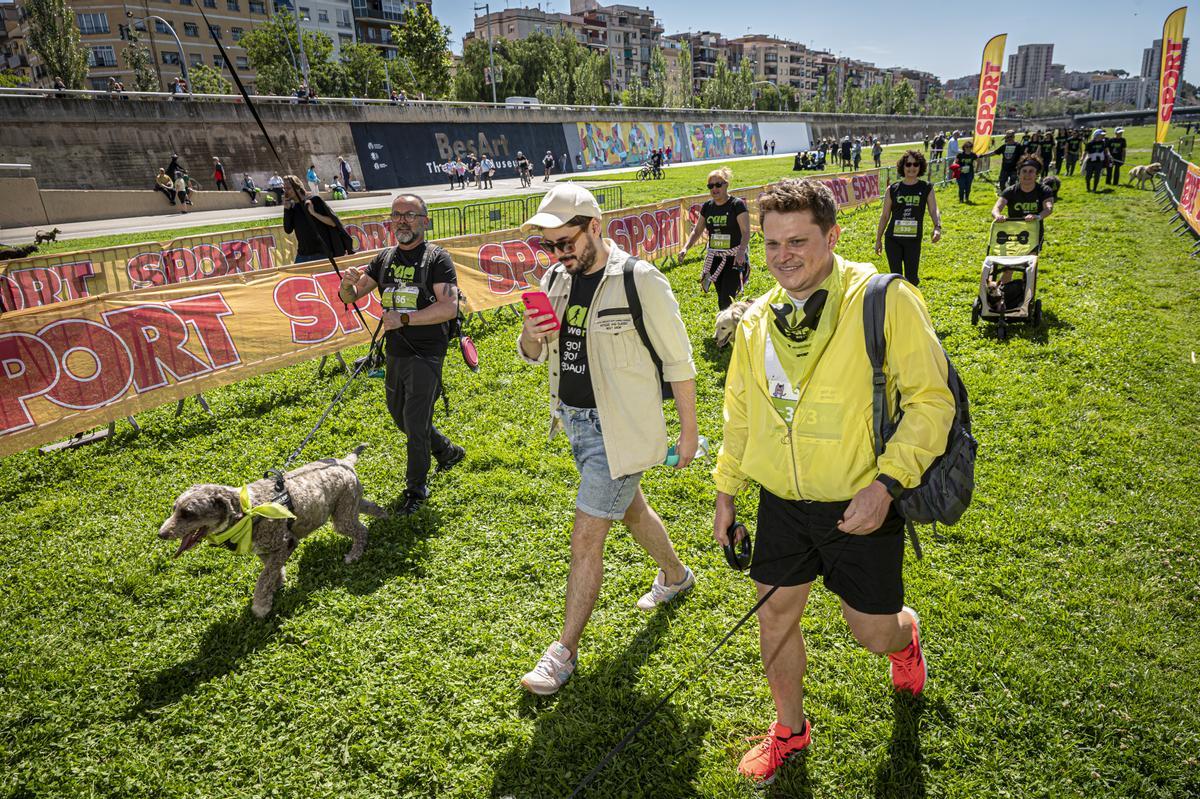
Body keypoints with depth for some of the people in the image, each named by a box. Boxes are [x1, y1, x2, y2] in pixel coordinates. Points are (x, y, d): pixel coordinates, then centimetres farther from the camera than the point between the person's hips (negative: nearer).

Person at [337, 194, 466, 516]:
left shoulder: (437, 258, -10)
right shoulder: (385, 258, 8)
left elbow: (449, 308, -21)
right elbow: (350, 297, 9)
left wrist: (404, 318, -25)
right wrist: (347, 284, -14)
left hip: (426, 355, -7)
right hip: (394, 354, 7)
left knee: (415, 423, -2)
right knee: (400, 416, 20)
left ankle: (416, 488, 17)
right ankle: (447, 451, 42)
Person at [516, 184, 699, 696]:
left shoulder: (640, 281, -17)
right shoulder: (555, 279, 3)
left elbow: (678, 360, -11)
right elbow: (534, 355, 10)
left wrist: (688, 430, -6)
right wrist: (531, 336, -14)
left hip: (619, 428, -7)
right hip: (575, 421, 7)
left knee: (586, 539, -3)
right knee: (631, 509, 25)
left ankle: (565, 651, 14)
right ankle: (675, 576, 52)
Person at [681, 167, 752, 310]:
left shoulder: (737, 204, -10)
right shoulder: (707, 206, 7)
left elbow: (746, 232, -16)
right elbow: (698, 230, 15)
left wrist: (741, 251, -33)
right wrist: (686, 248, -1)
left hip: (734, 259, -5)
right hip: (715, 258, 5)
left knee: (727, 301, -14)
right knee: (722, 301, 11)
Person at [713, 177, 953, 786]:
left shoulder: (883, 301, -14)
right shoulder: (756, 321, 3)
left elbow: (931, 398, -13)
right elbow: (740, 413, 13)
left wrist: (885, 484, -23)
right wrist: (726, 492, 15)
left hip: (861, 505, -4)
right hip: (781, 504, 5)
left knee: (872, 632, 9)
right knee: (776, 614, 13)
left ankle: (906, 636, 49)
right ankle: (790, 729, 39)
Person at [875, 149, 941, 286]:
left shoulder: (927, 188, 2)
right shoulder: (892, 189, 2)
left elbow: (934, 210, -9)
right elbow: (884, 215, 7)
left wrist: (937, 227, -29)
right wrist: (878, 239, 8)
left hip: (913, 239, 0)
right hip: (892, 239, 0)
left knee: (911, 278, 3)